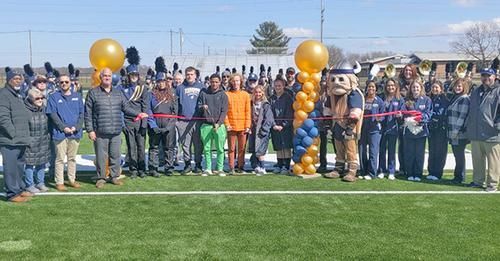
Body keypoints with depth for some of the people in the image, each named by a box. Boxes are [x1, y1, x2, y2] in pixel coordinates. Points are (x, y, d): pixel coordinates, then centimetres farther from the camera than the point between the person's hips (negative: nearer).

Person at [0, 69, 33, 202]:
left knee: (20, 165, 17)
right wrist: (13, 134, -18)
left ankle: (20, 189, 28)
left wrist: (24, 135, 16)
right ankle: (12, 193, 2)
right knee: (11, 167, -5)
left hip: (21, 140, 9)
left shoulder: (19, 95, 19)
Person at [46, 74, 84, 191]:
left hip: (75, 133, 3)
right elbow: (52, 114, -5)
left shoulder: (77, 96, 11)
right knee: (60, 158, 0)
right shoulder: (54, 97, 2)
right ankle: (59, 182, 6)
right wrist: (64, 127, -14)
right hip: (60, 133, -3)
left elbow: (81, 113, 7)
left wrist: (76, 127, -8)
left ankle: (72, 180, 21)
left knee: (72, 158, 12)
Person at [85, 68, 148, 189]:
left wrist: (138, 114, 2)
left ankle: (114, 176, 22)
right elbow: (88, 113, -1)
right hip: (100, 132, -3)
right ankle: (101, 178, 15)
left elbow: (126, 108, 17)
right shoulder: (93, 93, 1)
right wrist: (90, 130, -6)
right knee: (101, 156, 2)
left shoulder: (118, 92, 14)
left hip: (116, 132, 3)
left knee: (115, 155, 9)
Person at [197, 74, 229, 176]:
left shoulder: (223, 95, 6)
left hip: (219, 125, -1)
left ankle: (220, 168, 9)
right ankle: (208, 168, 12)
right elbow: (198, 106, 11)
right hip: (205, 125, 2)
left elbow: (224, 111, 0)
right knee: (207, 148, 4)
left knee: (220, 148, 1)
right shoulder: (203, 93, 11)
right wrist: (202, 107, -13)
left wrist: (219, 123, -12)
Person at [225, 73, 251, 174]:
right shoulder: (227, 94, 3)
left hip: (243, 126, 1)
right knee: (231, 148, 3)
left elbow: (248, 111, 6)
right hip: (231, 126, -1)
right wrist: (227, 124, -8)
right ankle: (231, 168, 9)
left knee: (242, 148, 5)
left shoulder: (245, 95, 8)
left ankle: (240, 166, 15)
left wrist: (247, 125, -1)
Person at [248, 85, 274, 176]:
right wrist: (249, 128, 7)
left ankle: (262, 168, 1)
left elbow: (268, 119, -8)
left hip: (262, 131, -5)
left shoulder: (266, 105, -5)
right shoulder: (252, 104, 11)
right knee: (254, 150, 6)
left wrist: (264, 129, -14)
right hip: (253, 130, 6)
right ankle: (256, 167, 15)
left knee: (259, 151, -8)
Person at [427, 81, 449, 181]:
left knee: (440, 151, -3)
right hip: (431, 129, 5)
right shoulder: (430, 100, 14)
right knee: (431, 151, 8)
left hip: (441, 129, -5)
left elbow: (446, 114, -10)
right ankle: (431, 172, 13)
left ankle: (437, 173, 0)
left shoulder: (445, 100, -4)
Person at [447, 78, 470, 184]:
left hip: (460, 133, -8)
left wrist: (456, 131, -19)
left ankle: (460, 177, 9)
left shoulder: (465, 99, -10)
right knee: (457, 154, 13)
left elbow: (462, 116, -17)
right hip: (453, 133, 8)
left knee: (459, 155, 0)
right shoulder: (454, 98, 16)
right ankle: (458, 176, 22)